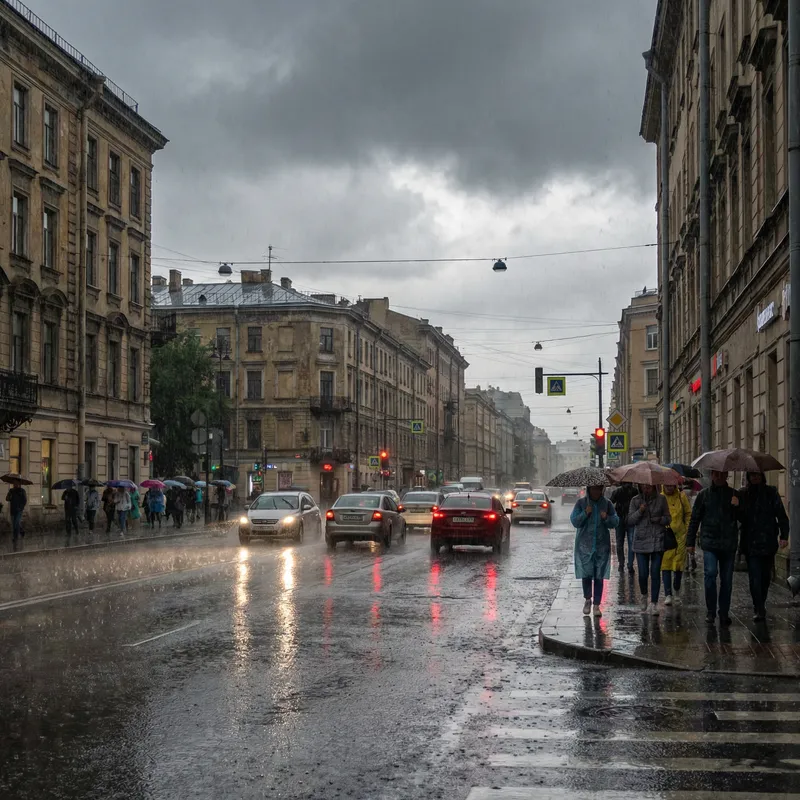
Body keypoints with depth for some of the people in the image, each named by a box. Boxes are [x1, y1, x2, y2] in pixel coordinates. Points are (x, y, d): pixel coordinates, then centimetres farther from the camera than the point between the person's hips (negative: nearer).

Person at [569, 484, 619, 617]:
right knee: (586, 573, -7)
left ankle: (597, 605, 7)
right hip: (585, 545, -1)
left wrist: (607, 518, -14)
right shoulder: (581, 503, 2)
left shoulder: (607, 504, 7)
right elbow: (574, 521, -2)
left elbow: (616, 522, 5)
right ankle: (587, 599, 17)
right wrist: (585, 514, -17)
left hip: (602, 546, 1)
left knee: (599, 576, 0)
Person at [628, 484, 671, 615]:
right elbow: (630, 521, 1)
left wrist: (659, 519, -13)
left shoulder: (661, 499, 3)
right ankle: (644, 596, 29)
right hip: (641, 541, 1)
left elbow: (668, 518, 8)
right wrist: (640, 511, -14)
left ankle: (654, 603, 0)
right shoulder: (635, 500, 4)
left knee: (655, 572, -5)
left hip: (658, 541, -1)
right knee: (643, 573, 0)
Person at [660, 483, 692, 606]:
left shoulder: (681, 497, 1)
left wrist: (687, 531, 3)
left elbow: (688, 514, 9)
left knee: (678, 564, 5)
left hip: (679, 536, 0)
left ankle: (676, 592, 27)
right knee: (666, 564, -5)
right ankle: (668, 595, -3)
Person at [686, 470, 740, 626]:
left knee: (727, 580, 5)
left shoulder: (734, 495, 9)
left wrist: (737, 507, -11)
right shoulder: (704, 495, 6)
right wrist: (690, 542, 6)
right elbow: (694, 519, 9)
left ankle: (724, 613, 15)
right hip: (710, 542, -2)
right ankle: (710, 612, -6)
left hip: (729, 544, 2)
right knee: (710, 573, -16)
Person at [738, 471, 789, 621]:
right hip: (751, 544, 0)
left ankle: (760, 607, 24)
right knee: (755, 576, -9)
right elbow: (740, 517, 13)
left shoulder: (771, 493, 2)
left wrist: (784, 535, -9)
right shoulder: (744, 495, 7)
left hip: (768, 541, 0)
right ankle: (760, 610, -10)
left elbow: (781, 515, 0)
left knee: (766, 575, 9)